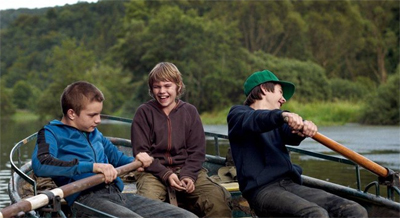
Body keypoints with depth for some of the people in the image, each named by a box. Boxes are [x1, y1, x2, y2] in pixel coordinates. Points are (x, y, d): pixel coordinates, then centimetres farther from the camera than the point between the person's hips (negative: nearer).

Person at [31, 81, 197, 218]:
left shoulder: (95, 133, 28)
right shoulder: (52, 133, 5)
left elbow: (117, 158, 44)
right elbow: (40, 164, -17)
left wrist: (134, 162, 18)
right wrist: (93, 167, -22)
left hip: (118, 194, 8)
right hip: (86, 199, -8)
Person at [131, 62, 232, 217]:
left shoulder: (190, 111, 9)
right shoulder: (144, 112, 3)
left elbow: (197, 151, 6)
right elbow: (141, 152, -1)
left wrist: (188, 175, -13)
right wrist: (166, 174, -15)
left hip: (187, 169, 2)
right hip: (154, 172, -2)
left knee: (218, 198, -26)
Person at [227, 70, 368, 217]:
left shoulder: (276, 122, 30)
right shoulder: (238, 113, 13)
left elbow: (292, 136, 5)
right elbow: (253, 121, -14)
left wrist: (304, 126, -20)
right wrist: (282, 115, -35)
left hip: (291, 185, 6)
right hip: (262, 190, -6)